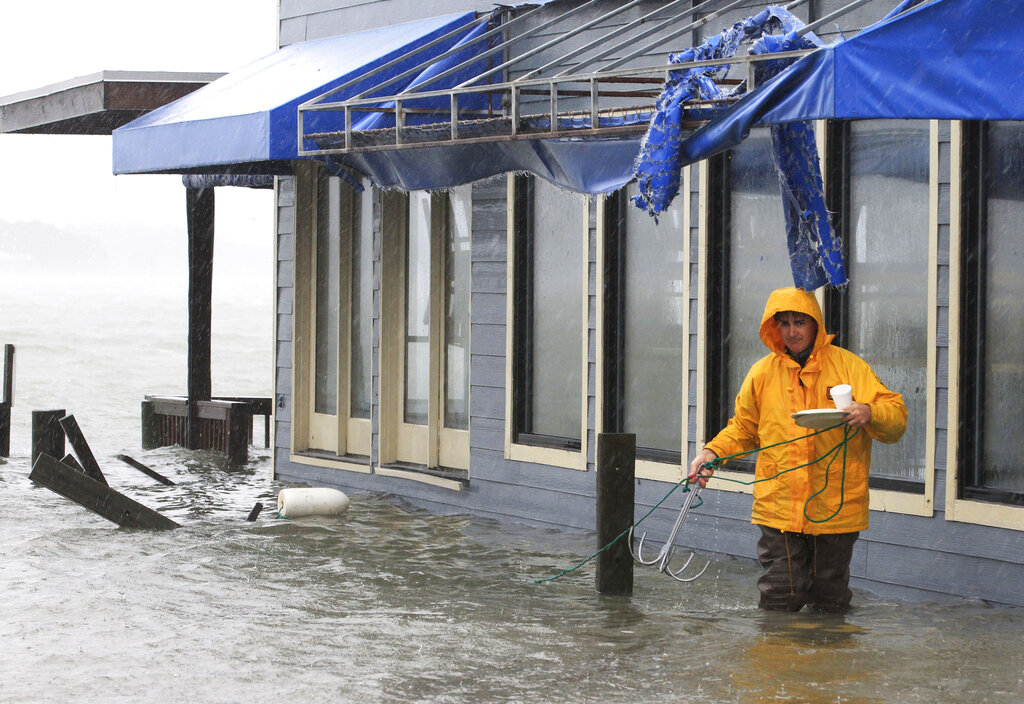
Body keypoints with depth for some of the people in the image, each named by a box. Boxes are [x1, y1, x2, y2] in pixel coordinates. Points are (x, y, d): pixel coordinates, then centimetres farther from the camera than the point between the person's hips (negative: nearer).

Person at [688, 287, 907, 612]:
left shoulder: (848, 366, 1)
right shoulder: (763, 372, 8)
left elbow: (896, 416, -2)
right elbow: (743, 427, 19)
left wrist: (869, 413, -23)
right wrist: (713, 452, 3)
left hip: (835, 509, -1)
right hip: (778, 508, 1)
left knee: (829, 604, 6)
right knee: (779, 603, -3)